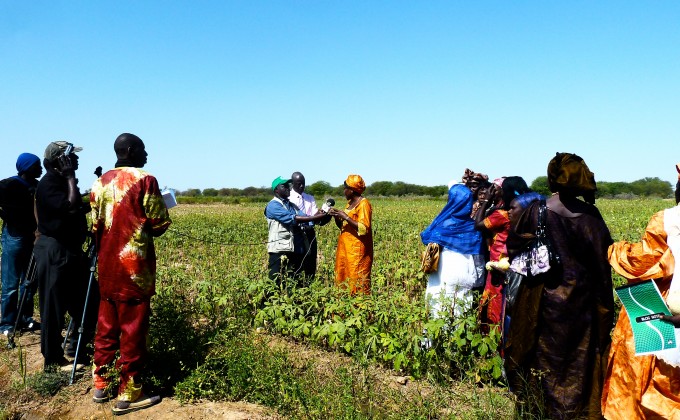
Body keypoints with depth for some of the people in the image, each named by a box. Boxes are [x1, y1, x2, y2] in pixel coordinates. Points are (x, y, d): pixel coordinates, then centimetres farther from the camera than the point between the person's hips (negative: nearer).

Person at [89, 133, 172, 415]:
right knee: (133, 329, 1)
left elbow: (96, 226, 13)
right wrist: (163, 208, 11)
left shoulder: (100, 183, 10)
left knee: (106, 326, 17)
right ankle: (128, 394, 10)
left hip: (107, 267, 7)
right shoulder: (144, 180, -10)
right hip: (134, 267, -7)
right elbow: (159, 225, -9)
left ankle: (101, 384, 28)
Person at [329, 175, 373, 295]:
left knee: (358, 281, -8)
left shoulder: (363, 203, -9)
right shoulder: (350, 203, 16)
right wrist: (336, 216, 2)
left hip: (357, 249, -8)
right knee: (342, 279, 6)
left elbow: (364, 228, -18)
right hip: (345, 247, 9)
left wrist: (346, 217, -19)